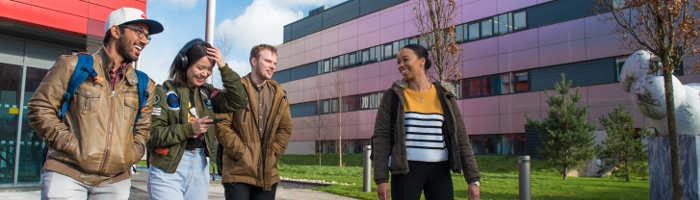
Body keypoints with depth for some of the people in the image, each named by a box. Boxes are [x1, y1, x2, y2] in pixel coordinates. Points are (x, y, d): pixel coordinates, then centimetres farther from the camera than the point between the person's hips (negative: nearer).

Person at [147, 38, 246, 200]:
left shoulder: (207, 93, 11)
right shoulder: (164, 92, -4)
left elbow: (236, 102, -3)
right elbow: (152, 134, -10)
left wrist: (224, 68, -7)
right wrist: (189, 129, -20)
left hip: (200, 168, 5)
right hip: (167, 168, -4)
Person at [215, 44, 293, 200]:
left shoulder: (279, 95, 14)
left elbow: (286, 128, 14)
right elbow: (221, 126, -5)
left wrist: (273, 152, 0)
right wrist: (241, 152, -11)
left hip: (268, 174, 4)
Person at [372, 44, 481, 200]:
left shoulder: (444, 97, 5)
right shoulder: (392, 96, -1)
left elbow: (459, 138, 4)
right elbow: (381, 138, -4)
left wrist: (473, 180, -1)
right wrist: (381, 180, -11)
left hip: (438, 172, 3)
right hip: (405, 171, -2)